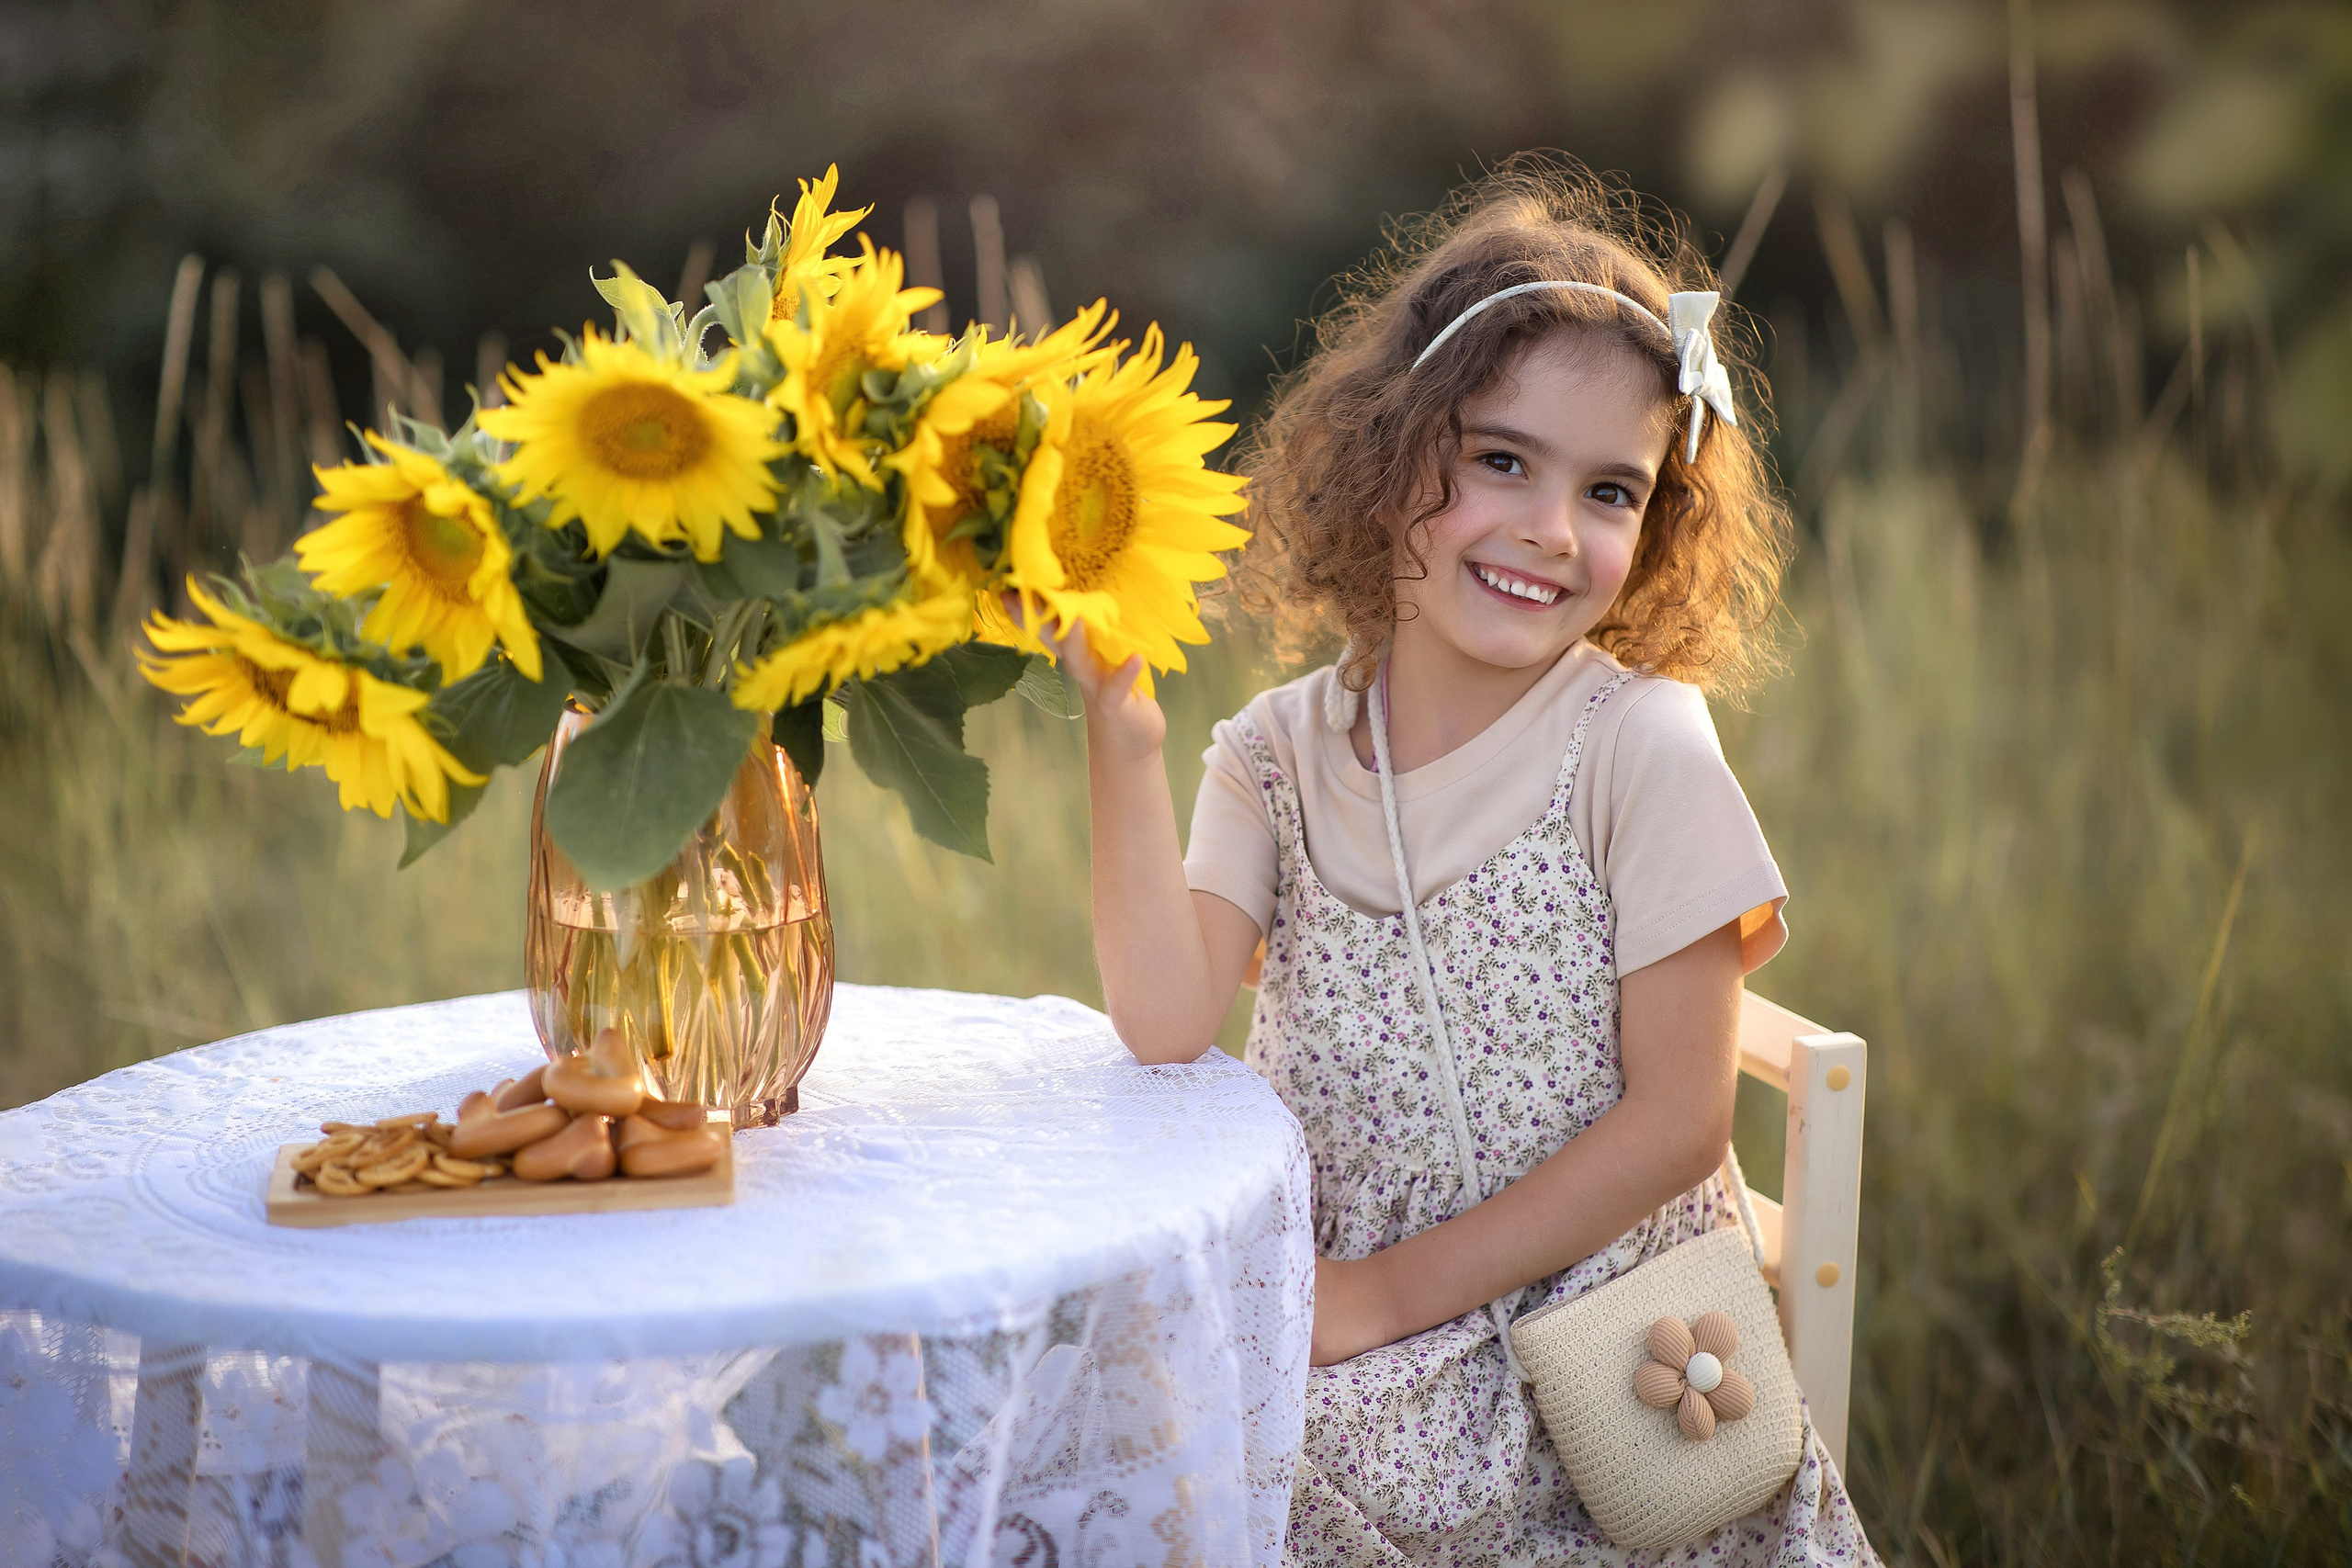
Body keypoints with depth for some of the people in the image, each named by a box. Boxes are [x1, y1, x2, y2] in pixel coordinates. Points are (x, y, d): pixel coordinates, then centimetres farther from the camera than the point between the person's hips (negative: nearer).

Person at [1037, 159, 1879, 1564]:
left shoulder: (1639, 741, -8)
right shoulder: (1281, 753, 2)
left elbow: (1679, 1119, -10)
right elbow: (1166, 1022, -11)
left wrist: (1386, 1295, -12)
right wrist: (1125, 734, -18)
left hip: (1594, 1343, -3)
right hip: (1333, 1323, 3)